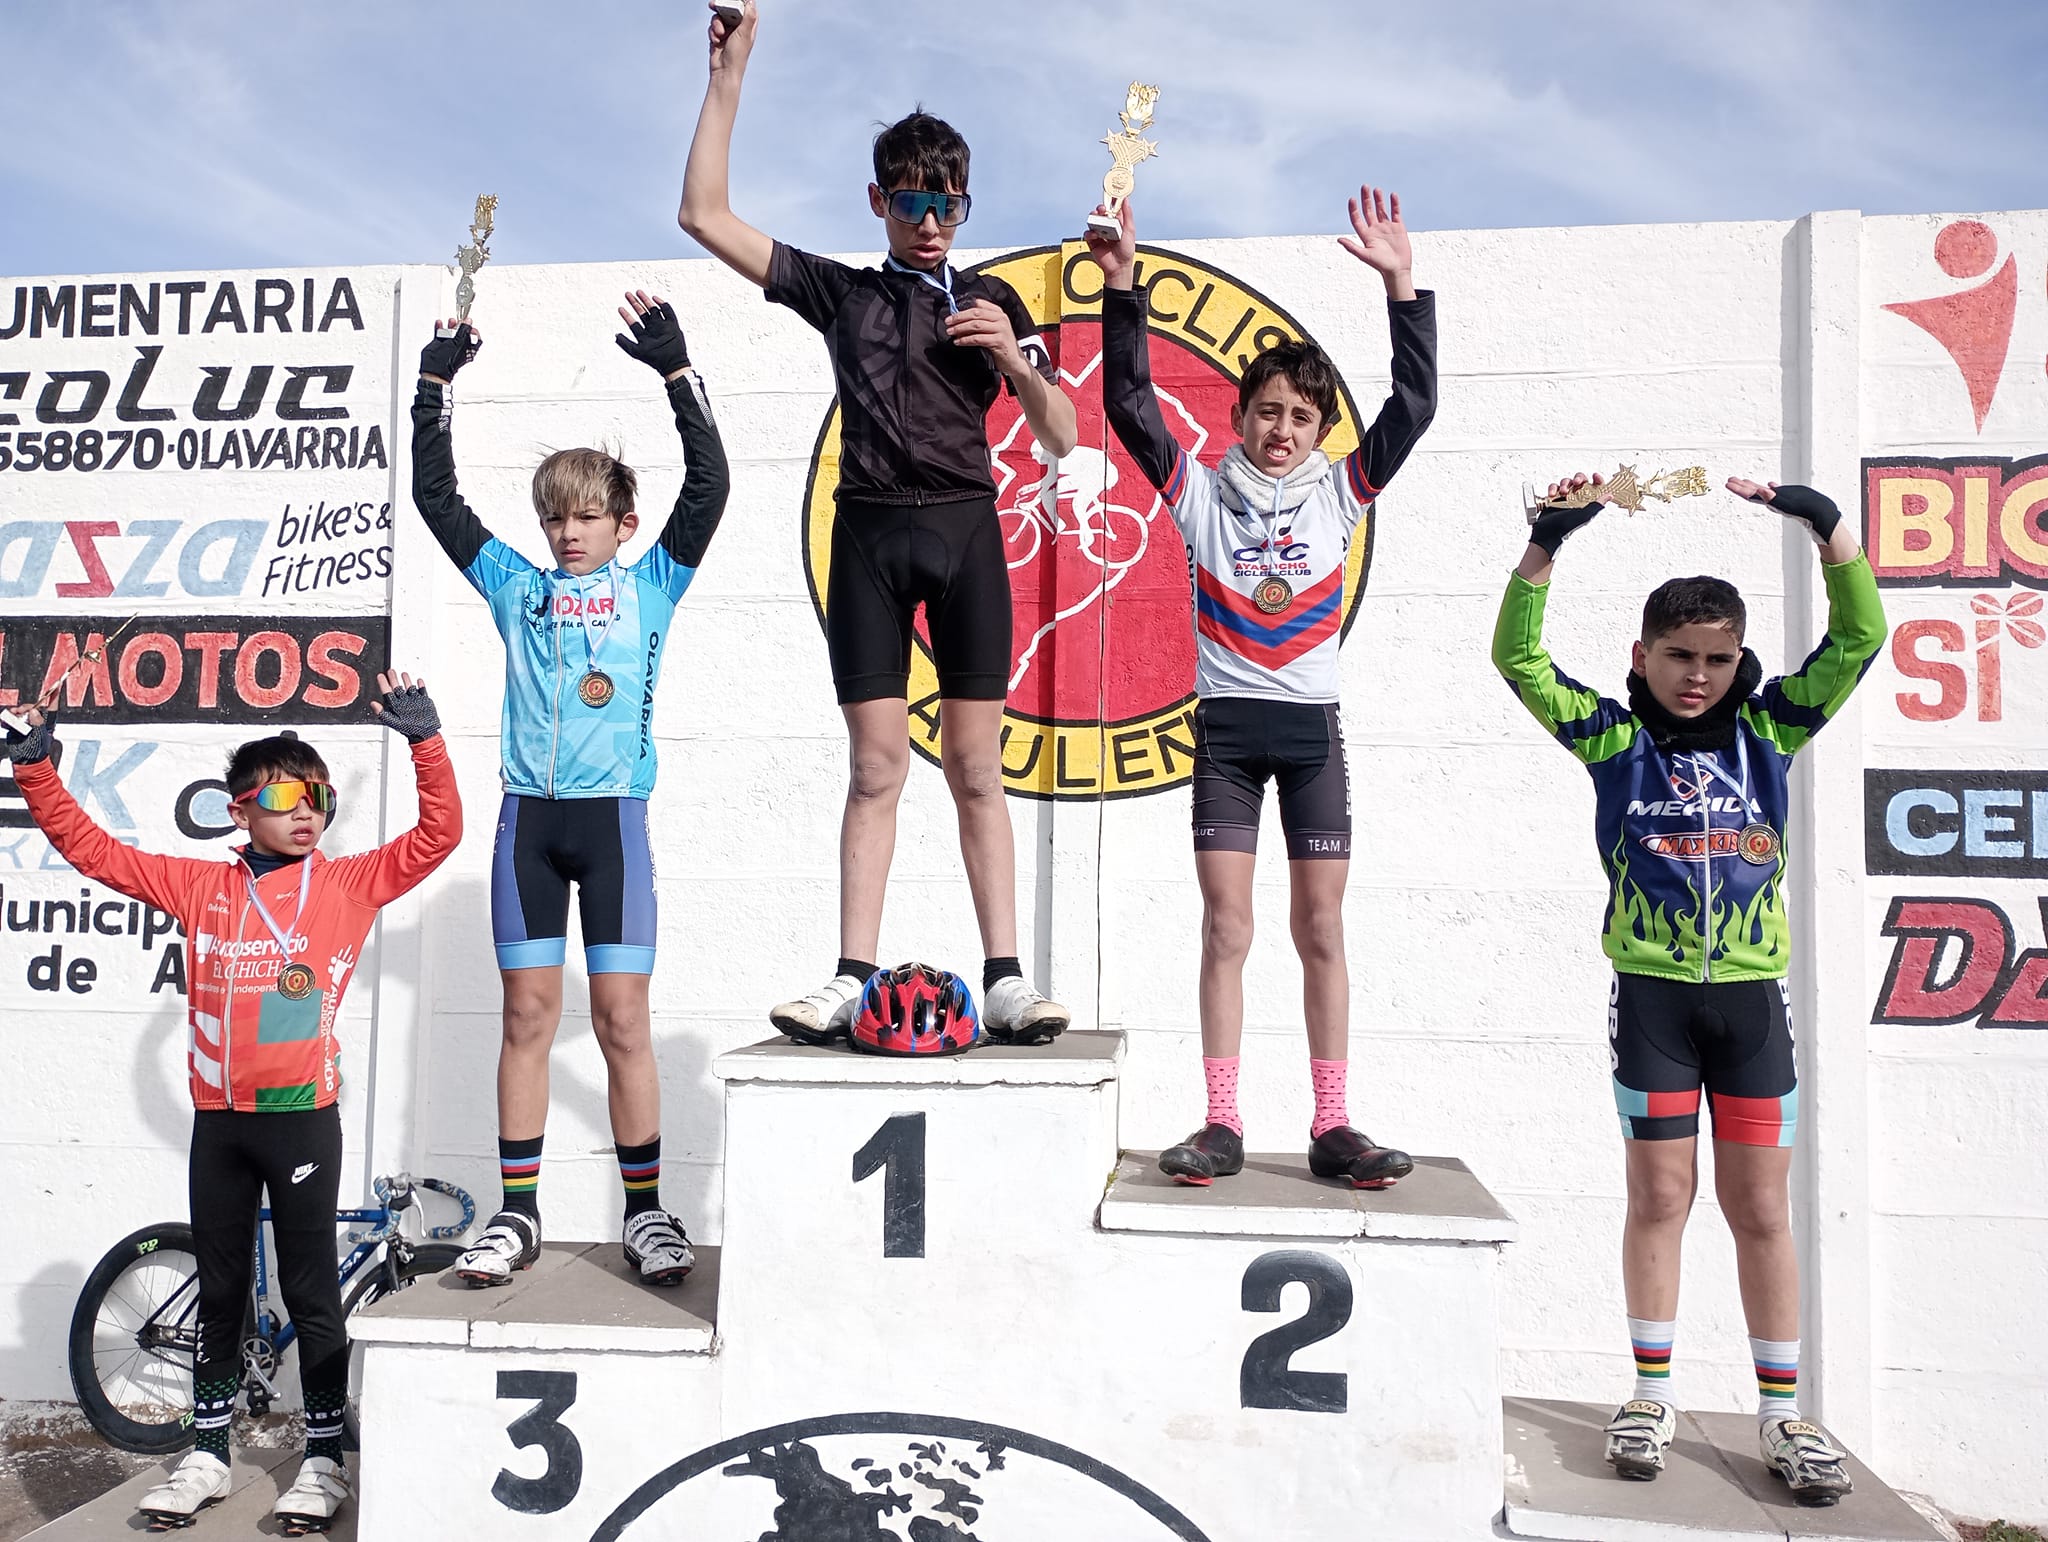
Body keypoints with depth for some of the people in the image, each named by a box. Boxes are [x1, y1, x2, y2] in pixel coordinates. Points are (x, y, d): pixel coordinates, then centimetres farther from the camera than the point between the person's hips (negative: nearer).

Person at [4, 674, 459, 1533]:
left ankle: (325, 1456, 18)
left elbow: (438, 834, -8)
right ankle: (208, 1454, 28)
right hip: (218, 1120, 3)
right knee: (220, 1292, 15)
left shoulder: (350, 884, -1)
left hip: (302, 1117, -3)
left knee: (311, 1292, 6)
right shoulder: (201, 887, 5)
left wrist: (425, 742, -16)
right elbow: (90, 849, 9)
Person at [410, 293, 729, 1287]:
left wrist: (675, 369, -6)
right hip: (528, 813, 3)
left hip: (611, 813, -2)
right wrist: (436, 384, 8)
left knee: (621, 1017, -2)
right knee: (528, 1014, 5)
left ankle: (646, 1213, 9)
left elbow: (708, 484, -3)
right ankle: (517, 1214, 14)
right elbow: (435, 498, 13)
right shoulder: (516, 587, 14)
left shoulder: (651, 586, 7)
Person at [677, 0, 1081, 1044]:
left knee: (974, 767, -2)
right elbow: (704, 216, 11)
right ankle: (852, 981, 1)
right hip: (870, 532, 1)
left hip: (964, 528, 0)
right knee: (876, 765, -2)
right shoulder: (839, 291, 15)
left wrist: (1014, 358, -10)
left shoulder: (990, 300, 14)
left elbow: (1058, 439, 8)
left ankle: (1004, 980, 0)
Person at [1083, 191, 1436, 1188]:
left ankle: (1331, 1127, 10)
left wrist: (1401, 285, -9)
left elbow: (1414, 406, -2)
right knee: (1226, 930, 0)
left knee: (1322, 930, 3)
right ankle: (1223, 1126, 7)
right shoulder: (1202, 493, 3)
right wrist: (1123, 290, -13)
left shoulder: (1339, 493, 5)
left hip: (1311, 727, 1)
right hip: (1225, 726, -1)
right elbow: (1130, 406, -5)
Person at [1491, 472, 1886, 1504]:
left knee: (1761, 1207, 8)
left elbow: (1860, 638, 1)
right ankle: (1653, 1395, 20)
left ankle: (1782, 1412, 20)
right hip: (1652, 995, -1)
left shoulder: (1768, 730, 5)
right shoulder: (1614, 740, 0)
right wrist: (1547, 545, -17)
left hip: (1751, 996, 2)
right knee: (1660, 1196, 6)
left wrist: (1827, 526, -10)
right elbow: (1517, 657, -7)